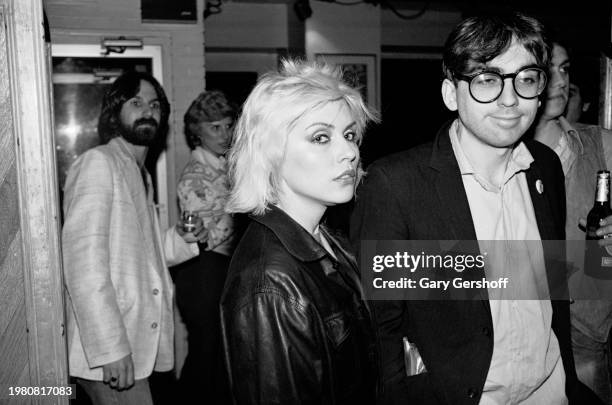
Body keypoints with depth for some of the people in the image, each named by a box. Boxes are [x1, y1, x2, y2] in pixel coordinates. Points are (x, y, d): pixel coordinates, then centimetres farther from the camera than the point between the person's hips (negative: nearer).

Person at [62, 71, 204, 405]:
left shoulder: (140, 175, 16)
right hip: (109, 352, -8)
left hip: (139, 346, 9)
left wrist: (180, 238, 1)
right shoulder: (98, 162, -11)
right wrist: (111, 348, -25)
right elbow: (83, 261, -20)